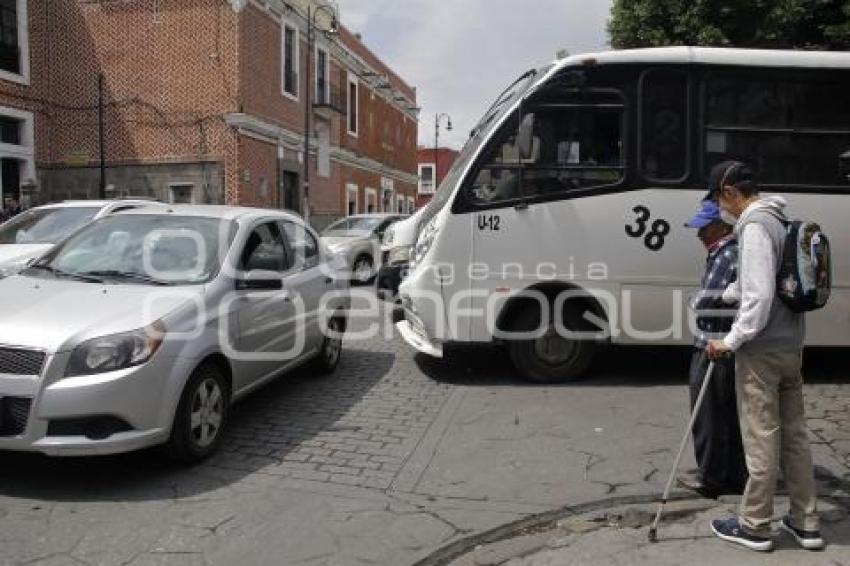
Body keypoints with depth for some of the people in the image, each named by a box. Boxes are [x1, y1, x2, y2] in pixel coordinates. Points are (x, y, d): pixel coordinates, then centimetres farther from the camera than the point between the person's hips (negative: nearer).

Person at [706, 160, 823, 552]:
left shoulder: (754, 225, -17)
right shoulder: (779, 221, 12)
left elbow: (760, 296, -23)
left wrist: (731, 341, -17)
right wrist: (722, 298, 31)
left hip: (761, 351, -9)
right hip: (790, 347, 9)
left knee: (761, 440, 2)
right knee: (794, 435, 15)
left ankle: (754, 526, 15)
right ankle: (805, 523, 25)